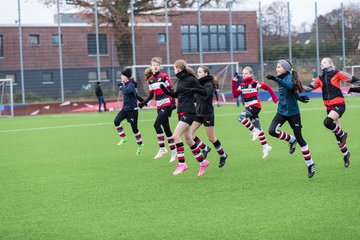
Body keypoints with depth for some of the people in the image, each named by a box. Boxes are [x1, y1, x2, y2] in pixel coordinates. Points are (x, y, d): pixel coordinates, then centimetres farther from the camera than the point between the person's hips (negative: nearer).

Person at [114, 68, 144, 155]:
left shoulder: (131, 84, -16)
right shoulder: (126, 84, 9)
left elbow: (126, 91, -36)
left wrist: (122, 86, -17)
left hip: (132, 110, -8)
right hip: (125, 109, 8)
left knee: (134, 128, 1)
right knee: (116, 121, -12)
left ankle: (140, 145, 20)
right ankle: (123, 138, 2)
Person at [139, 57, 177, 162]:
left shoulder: (164, 76, -7)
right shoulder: (150, 80, 10)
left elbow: (171, 90, -7)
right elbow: (151, 95, 14)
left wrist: (173, 103, -17)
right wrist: (143, 103, 1)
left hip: (167, 104, -6)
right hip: (159, 106, 6)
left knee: (157, 124, -18)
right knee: (166, 129, 7)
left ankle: (162, 148, -9)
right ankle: (173, 151, 14)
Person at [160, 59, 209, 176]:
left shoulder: (191, 79, -11)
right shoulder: (180, 80, 13)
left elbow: (204, 92, -12)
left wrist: (192, 89, -26)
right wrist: (166, 91, 13)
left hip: (188, 112, -9)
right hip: (181, 112, 9)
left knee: (176, 136, -18)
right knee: (188, 139, 12)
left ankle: (182, 163, -13)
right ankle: (203, 162, 24)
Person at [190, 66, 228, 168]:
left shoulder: (209, 85, -14)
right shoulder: (200, 83, 8)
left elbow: (204, 96, -30)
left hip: (207, 114, -7)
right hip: (198, 113, 7)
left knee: (211, 138, 3)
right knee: (189, 133, -5)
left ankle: (223, 155, 24)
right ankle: (205, 148, 14)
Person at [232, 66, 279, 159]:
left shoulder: (254, 83, -9)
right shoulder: (242, 85, 10)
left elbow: (267, 87, -8)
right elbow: (235, 95, 4)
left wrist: (275, 99, -10)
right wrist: (234, 83, -3)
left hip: (255, 106, -7)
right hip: (248, 108, 7)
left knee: (240, 117, -25)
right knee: (258, 128, 9)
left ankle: (255, 131, -14)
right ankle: (265, 147, 16)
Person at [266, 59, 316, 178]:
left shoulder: (289, 77, -15)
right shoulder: (281, 79, 9)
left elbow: (289, 86, -40)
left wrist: (275, 79, -49)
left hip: (293, 112, -7)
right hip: (282, 111, 7)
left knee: (299, 138, -2)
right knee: (272, 130, -17)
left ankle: (311, 165, 11)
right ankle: (291, 140, 9)